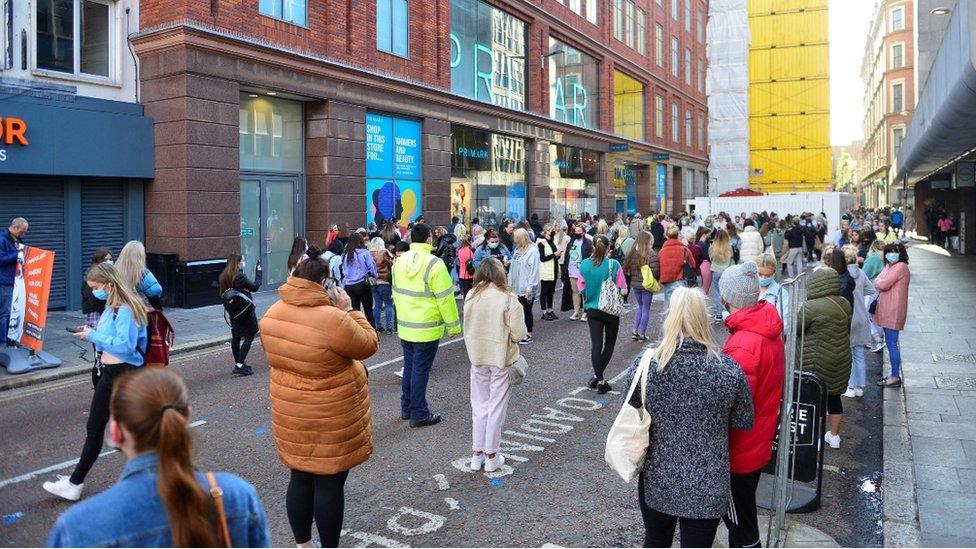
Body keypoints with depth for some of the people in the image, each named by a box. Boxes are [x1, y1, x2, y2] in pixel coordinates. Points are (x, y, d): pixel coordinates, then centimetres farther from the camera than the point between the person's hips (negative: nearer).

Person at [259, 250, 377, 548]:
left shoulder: (272, 314, -3)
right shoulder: (332, 319, -25)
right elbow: (368, 345, -11)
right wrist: (349, 310, -5)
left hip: (291, 411, 7)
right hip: (330, 416, -7)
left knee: (300, 478, 18)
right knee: (329, 483, 7)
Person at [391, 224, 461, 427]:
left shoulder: (400, 261, 4)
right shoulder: (434, 264, -19)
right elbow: (445, 298, -17)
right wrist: (453, 325, -7)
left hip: (405, 326, 7)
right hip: (426, 329, -7)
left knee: (409, 366, 18)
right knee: (421, 369, 1)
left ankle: (406, 407, 29)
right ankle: (419, 414, 10)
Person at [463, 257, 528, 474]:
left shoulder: (471, 296, -6)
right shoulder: (509, 299, -16)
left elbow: (467, 329, 3)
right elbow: (519, 334, -14)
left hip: (477, 357, 3)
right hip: (501, 358, -3)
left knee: (479, 405, 16)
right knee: (497, 407, 9)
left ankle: (477, 454, 23)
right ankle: (491, 456, 19)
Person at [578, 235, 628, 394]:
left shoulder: (584, 265, -7)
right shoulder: (614, 265, -14)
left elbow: (581, 289, 1)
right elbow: (623, 289, -10)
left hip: (592, 309, 2)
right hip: (611, 310, -2)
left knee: (596, 344, 5)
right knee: (609, 343, 16)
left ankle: (599, 379, 3)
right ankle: (598, 376, 15)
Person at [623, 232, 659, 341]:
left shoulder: (632, 253, 0)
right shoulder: (651, 254, -16)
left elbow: (626, 269, 5)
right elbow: (655, 271, -20)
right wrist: (656, 279, 0)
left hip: (635, 284, 5)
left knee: (640, 307, 21)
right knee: (646, 309, 7)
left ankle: (635, 331, 16)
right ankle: (642, 334, 11)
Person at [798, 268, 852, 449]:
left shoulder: (812, 307, -22)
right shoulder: (844, 304, 2)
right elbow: (848, 331, 14)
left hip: (817, 364, -7)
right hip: (841, 361, 7)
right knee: (834, 397, 18)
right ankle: (834, 436, 30)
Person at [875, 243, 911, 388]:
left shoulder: (901, 267, -14)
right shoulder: (888, 266, 16)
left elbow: (882, 284, -19)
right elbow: (877, 282, 13)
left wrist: (878, 283, 0)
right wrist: (880, 283, -7)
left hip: (894, 311, -10)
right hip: (887, 310, 10)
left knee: (892, 344, -5)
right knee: (891, 344, 15)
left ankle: (895, 377, 2)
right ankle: (894, 374, 24)